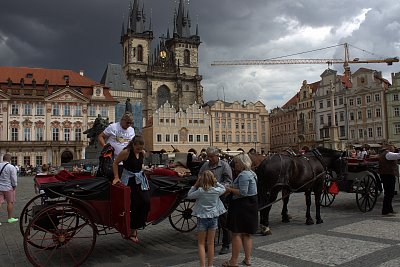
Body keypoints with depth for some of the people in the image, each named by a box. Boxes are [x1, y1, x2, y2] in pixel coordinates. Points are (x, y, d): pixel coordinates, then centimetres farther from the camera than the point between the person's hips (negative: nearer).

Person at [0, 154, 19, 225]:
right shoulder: (11, 167, -13)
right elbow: (14, 179, -12)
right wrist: (14, 186, 4)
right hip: (8, 188, -5)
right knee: (10, 202, 8)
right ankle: (10, 218, 18)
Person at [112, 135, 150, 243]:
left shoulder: (142, 153, 3)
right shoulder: (126, 152, -14)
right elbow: (115, 163, -5)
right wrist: (116, 177, -6)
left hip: (140, 180, 6)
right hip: (129, 181, -6)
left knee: (145, 202, -5)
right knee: (133, 205, -7)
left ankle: (135, 227, 10)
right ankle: (132, 231, 10)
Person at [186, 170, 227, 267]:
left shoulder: (200, 191, -17)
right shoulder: (217, 190, -7)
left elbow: (189, 195, -4)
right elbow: (223, 189, 14)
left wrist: (195, 185, -4)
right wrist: (216, 182, 7)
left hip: (202, 218, -3)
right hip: (213, 218, 3)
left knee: (201, 243, 9)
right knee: (211, 243, 13)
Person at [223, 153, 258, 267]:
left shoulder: (243, 175, -18)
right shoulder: (252, 173, 14)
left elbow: (243, 192, -24)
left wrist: (230, 189, -13)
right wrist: (232, 188, 12)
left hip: (242, 206, -10)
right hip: (251, 205, 10)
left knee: (236, 233, -1)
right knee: (247, 234, 16)